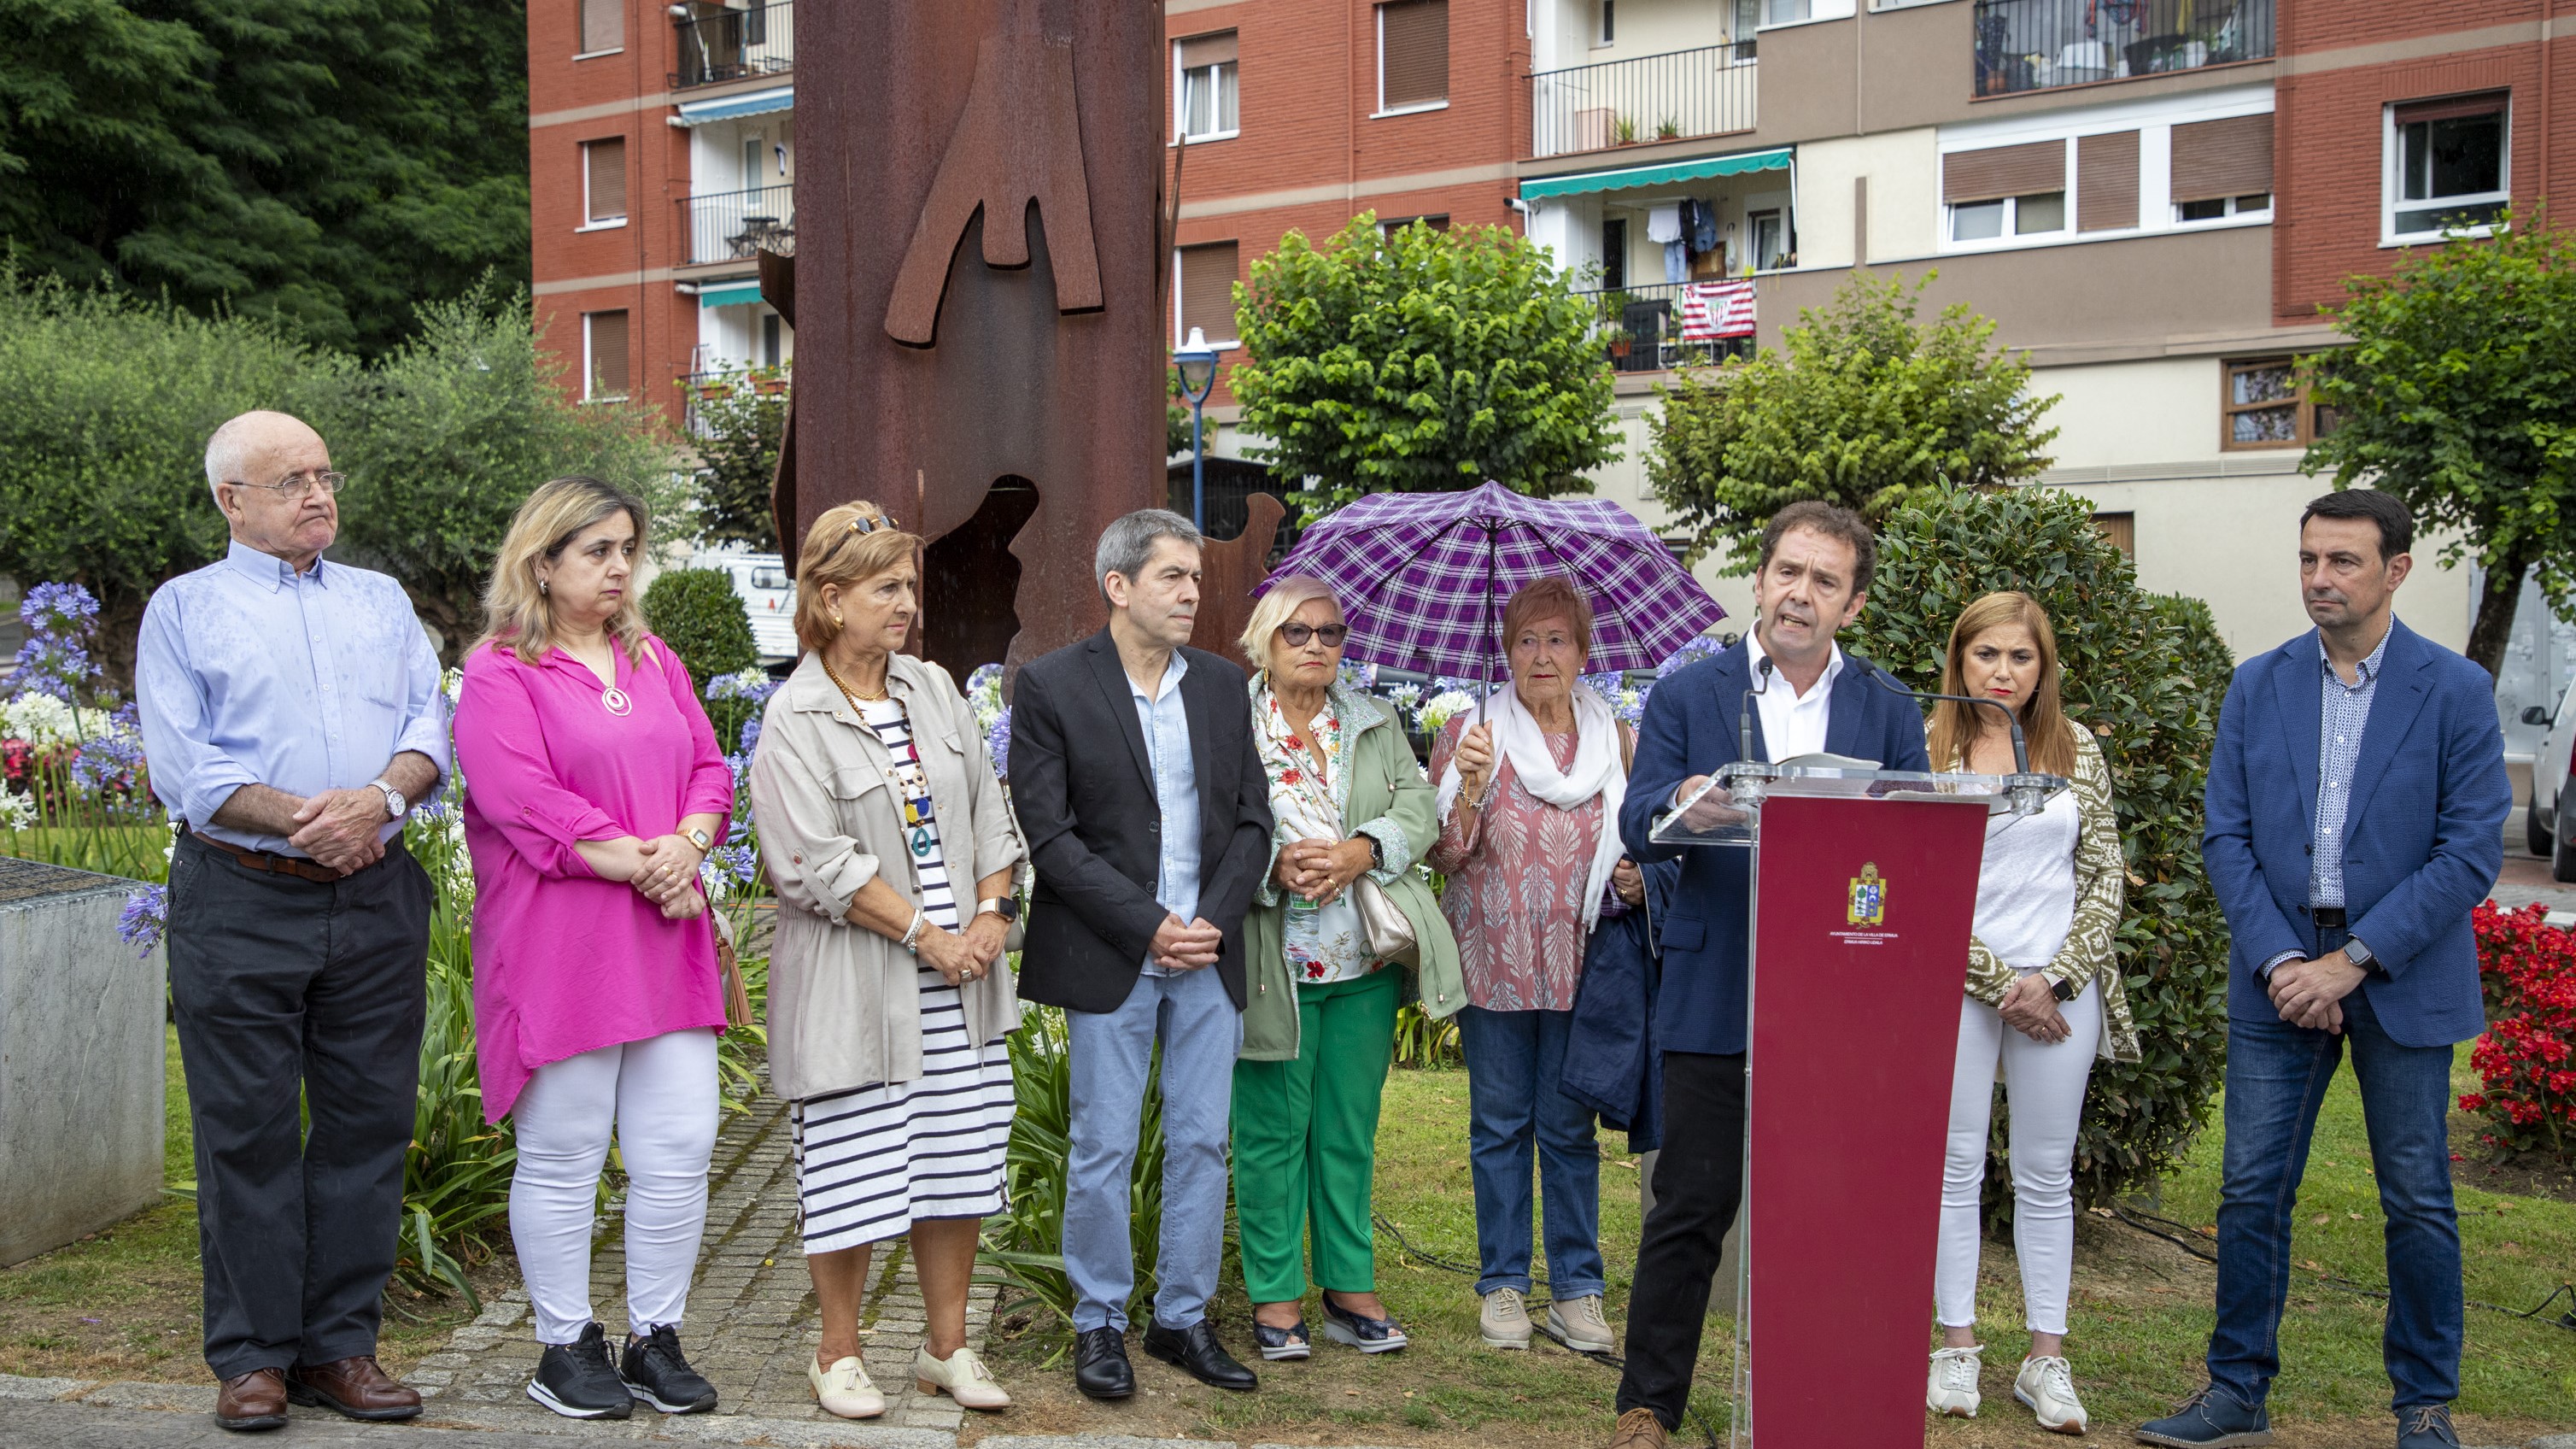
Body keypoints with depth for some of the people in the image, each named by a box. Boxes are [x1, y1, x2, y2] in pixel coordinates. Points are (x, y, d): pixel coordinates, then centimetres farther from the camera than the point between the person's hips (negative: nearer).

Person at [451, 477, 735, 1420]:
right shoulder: (500, 672, -3)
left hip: (666, 938, 6)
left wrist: (685, 844, -8)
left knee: (679, 1148, 5)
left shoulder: (654, 662, 18)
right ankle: (564, 1346, 15)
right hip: (558, 944, -6)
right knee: (564, 1153, 1)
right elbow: (523, 798, -14)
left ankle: (656, 1339, 17)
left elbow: (709, 768, 13)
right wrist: (637, 865, -15)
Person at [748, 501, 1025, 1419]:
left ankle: (948, 1348, 23)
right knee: (855, 1176, 1)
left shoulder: (934, 689, 10)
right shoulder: (794, 720, -8)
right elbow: (817, 862, -14)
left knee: (959, 1167, 9)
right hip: (856, 988, -5)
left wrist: (992, 914, -3)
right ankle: (838, 1355, 18)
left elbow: (990, 812, 12)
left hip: (961, 978, 6)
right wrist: (925, 935, -13)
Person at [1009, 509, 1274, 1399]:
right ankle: (1100, 1325, 17)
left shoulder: (1221, 685, 9)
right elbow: (1050, 833, -11)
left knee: (1202, 1144, 9)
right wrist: (1148, 926, -14)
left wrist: (1213, 921, -6)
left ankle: (1183, 1318, 21)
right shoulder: (1051, 685, -6)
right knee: (1102, 1150, 3)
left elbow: (1252, 820, 9)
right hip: (1108, 958, -4)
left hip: (1209, 956, 4)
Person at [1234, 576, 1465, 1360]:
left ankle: (1350, 1287, 21)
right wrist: (1274, 867, -20)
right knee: (1273, 1132, 2)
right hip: (1271, 964, -4)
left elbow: (1420, 804, 5)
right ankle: (1274, 1295, 13)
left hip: (1364, 966, 4)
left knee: (1350, 1131, 11)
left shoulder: (1375, 723, 13)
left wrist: (1362, 852, -13)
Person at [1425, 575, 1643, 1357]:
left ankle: (1576, 1290, 14)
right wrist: (1471, 787, -20)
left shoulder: (1617, 740, 7)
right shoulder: (1471, 733, 0)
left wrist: (1636, 881, -4)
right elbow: (1445, 855, -4)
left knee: (1570, 1128, 5)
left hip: (1580, 963, 1)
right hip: (1495, 962, -1)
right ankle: (1502, 1285, 17)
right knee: (1499, 1125, 6)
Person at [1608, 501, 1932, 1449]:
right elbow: (1637, 830, -3)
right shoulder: (1686, 696, 6)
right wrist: (1679, 802, -26)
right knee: (1690, 1211, 3)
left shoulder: (1890, 714, 11)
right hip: (1716, 1003, -2)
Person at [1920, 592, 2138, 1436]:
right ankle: (1957, 1346, 13)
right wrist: (1999, 981, -8)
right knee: (1957, 1167, 3)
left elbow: (2106, 875, 6)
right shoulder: (1927, 748, -2)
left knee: (2047, 1175, 6)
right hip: (1959, 986, -2)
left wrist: (2055, 979, -6)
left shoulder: (2078, 750, 6)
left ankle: (2046, 1358, 12)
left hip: (2060, 990, 2)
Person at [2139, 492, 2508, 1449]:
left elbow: (2472, 850, -9)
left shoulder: (2455, 691, -5)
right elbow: (2227, 838, 2)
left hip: (2401, 978, -2)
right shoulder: (2258, 686, 4)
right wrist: (2280, 960, -11)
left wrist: (2352, 960, -15)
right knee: (2250, 1188, 4)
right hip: (2280, 971, 3)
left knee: (2417, 1199, 6)